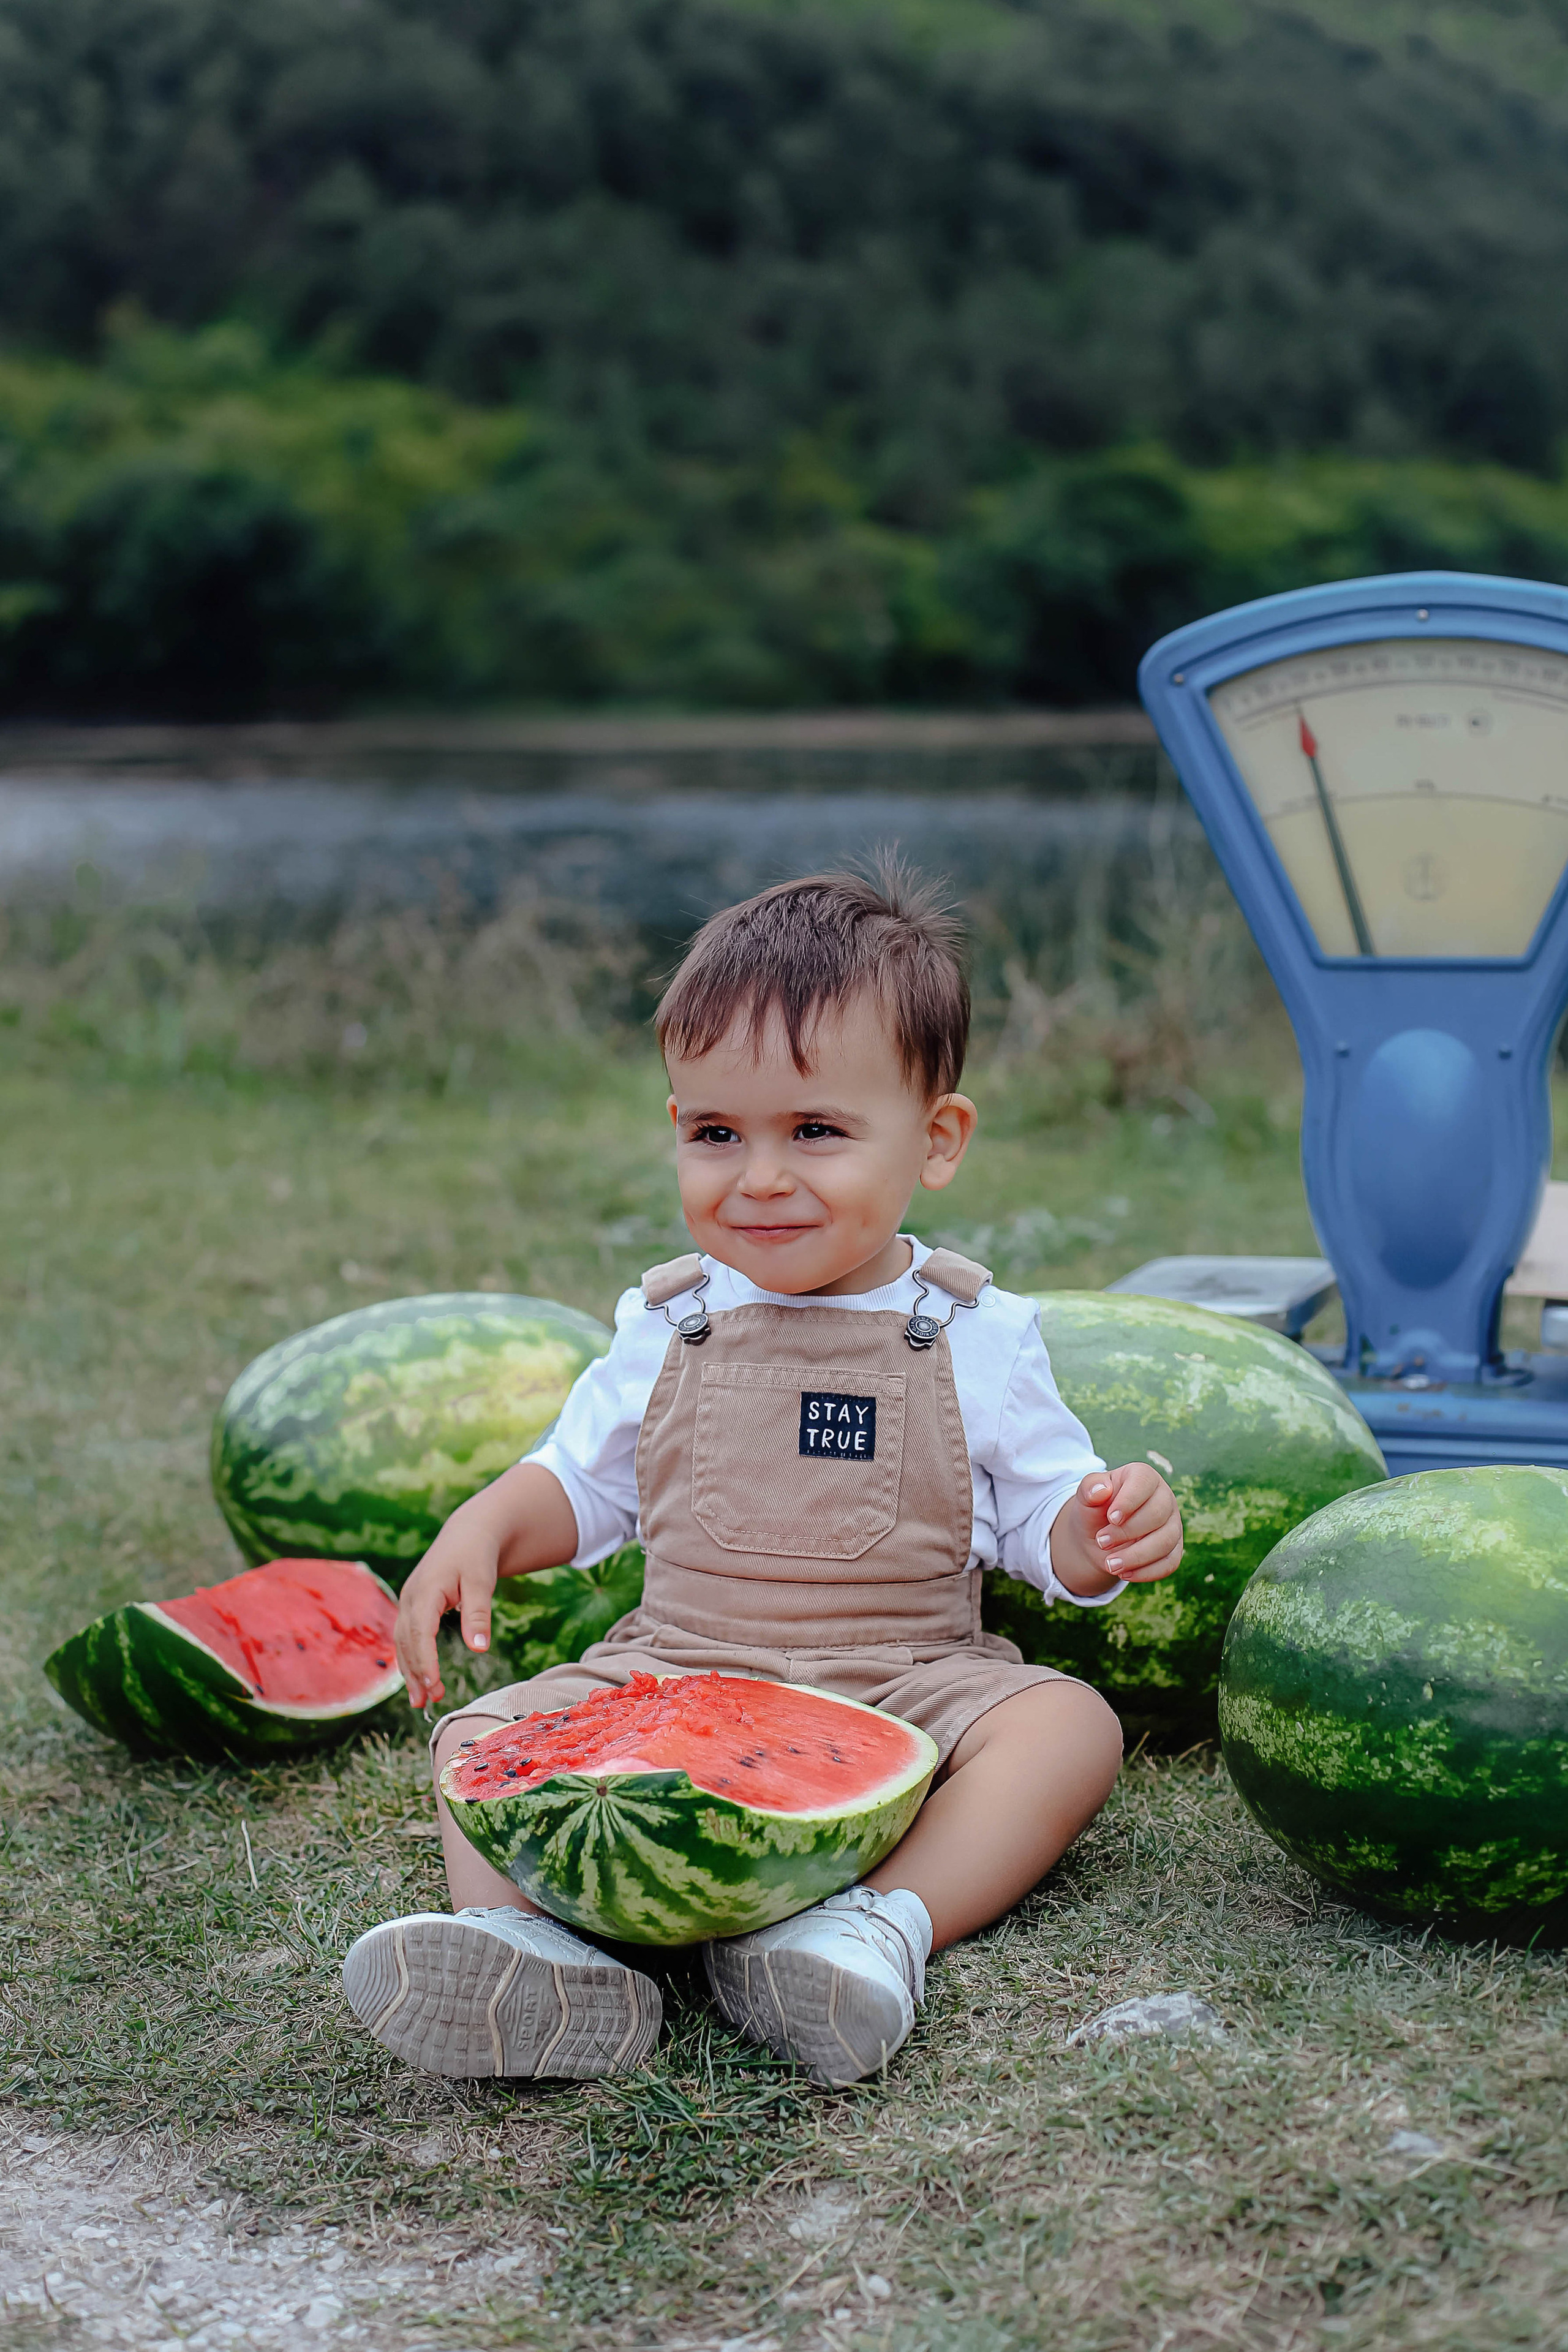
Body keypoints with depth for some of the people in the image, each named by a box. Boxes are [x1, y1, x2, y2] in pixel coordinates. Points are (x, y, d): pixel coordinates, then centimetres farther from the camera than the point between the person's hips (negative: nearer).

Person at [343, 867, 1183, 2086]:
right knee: (486, 1732, -18)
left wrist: (1104, 1531, -18)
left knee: (1068, 1723, -28)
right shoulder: (668, 1326, 7)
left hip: (907, 1686, -2)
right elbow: (584, 1481, 18)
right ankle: (529, 1942, -44)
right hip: (671, 1680, 2)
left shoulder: (975, 1337, 1)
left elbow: (1041, 1524, 5)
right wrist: (485, 1529, -2)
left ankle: (886, 1921, -43)